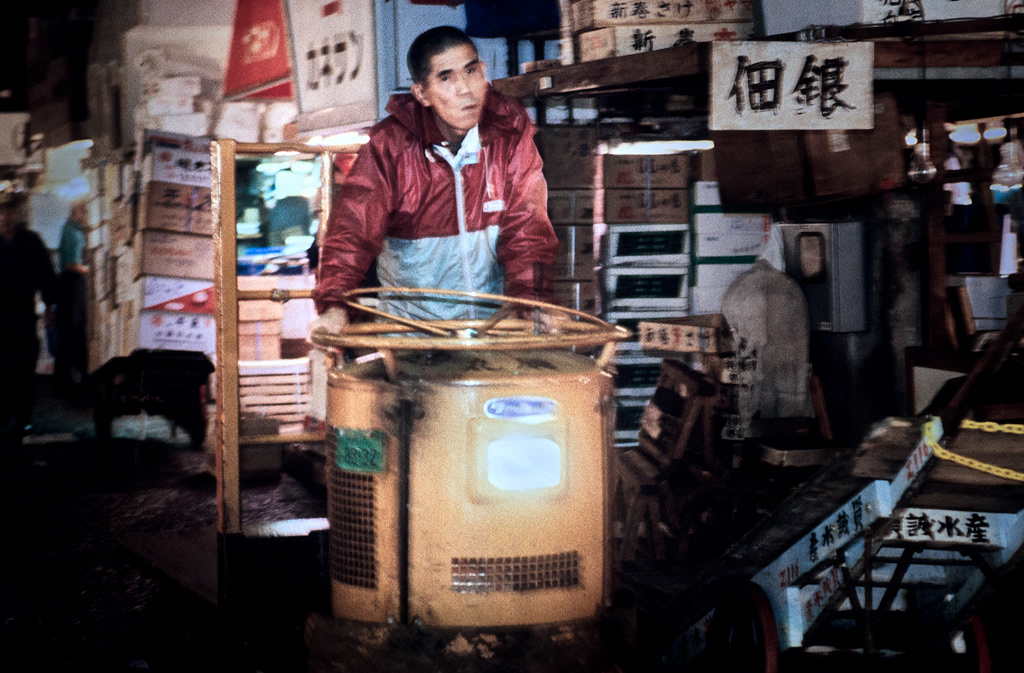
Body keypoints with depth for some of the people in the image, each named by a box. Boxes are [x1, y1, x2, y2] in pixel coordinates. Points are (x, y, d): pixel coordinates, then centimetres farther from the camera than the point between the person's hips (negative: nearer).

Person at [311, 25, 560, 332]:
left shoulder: (509, 134, -4)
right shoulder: (390, 145, -10)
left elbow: (525, 225, -4)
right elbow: (354, 225, -16)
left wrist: (531, 300, -19)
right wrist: (334, 304, -31)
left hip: (494, 320, 1)